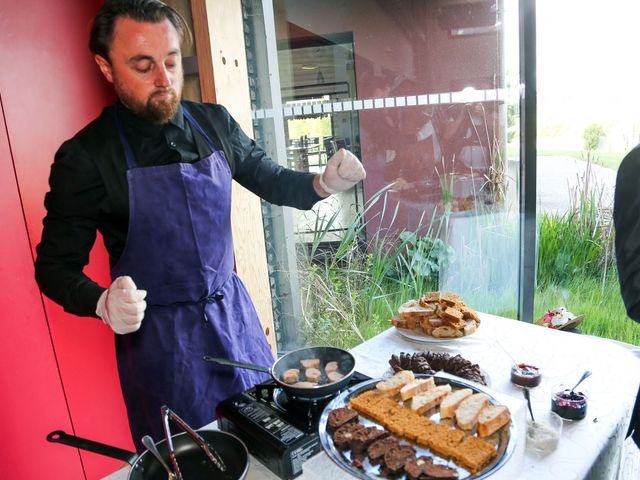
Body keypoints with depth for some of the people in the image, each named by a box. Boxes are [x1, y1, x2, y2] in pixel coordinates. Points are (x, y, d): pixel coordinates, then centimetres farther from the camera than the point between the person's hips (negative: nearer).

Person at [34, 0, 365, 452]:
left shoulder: (214, 122, -2)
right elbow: (55, 265, -7)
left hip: (233, 310, 4)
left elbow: (269, 178, 9)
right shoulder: (84, 157, -13)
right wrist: (103, 304, -28)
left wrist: (322, 184, -11)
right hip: (158, 333, -3)